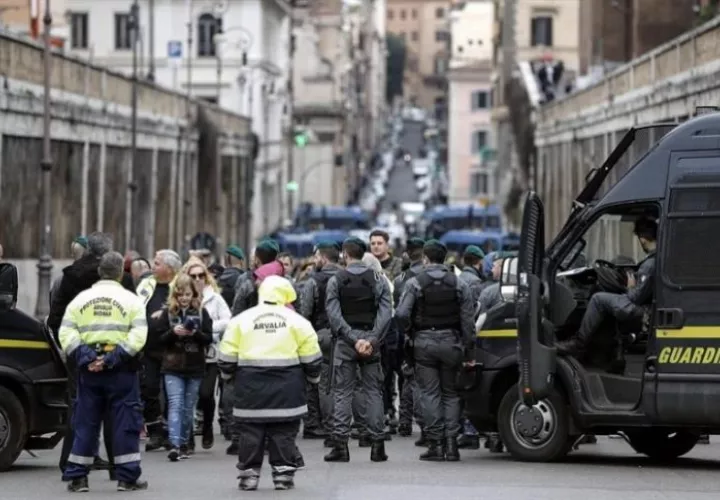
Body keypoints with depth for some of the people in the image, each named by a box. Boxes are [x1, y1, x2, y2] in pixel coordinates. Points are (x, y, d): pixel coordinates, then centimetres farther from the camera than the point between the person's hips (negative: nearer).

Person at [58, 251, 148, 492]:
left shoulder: (81, 299, 9)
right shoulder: (130, 300, 0)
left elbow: (66, 333, -1)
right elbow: (138, 335, -13)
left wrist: (82, 356, -9)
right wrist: (115, 357, -15)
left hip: (88, 370, 3)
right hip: (121, 371, -3)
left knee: (85, 423, 9)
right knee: (126, 422, 4)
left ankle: (76, 477, 7)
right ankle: (128, 477, 3)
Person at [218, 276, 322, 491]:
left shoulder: (241, 320, 3)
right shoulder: (296, 320, 2)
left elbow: (228, 356, 4)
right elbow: (311, 357, 5)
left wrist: (228, 373, 23)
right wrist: (313, 376, 22)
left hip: (251, 386, 0)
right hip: (286, 388, 0)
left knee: (250, 433, 6)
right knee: (284, 433, 7)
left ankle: (249, 475, 5)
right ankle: (283, 474, 5)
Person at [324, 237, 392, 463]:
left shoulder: (336, 281, 0)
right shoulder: (377, 279, 3)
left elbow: (334, 315, -10)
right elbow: (385, 313, -7)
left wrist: (353, 339, -13)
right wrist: (372, 340, -12)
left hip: (345, 342, -1)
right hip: (371, 338, 1)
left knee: (342, 392, 2)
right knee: (373, 391, 6)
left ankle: (340, 443, -3)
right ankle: (377, 445, 3)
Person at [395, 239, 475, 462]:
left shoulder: (415, 283, -5)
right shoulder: (459, 284, 3)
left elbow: (401, 315, -13)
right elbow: (468, 320, 2)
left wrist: (410, 331, 8)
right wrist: (469, 352, 6)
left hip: (424, 343, -2)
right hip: (451, 343, 2)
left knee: (430, 393, 1)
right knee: (451, 393, 10)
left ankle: (435, 443, -2)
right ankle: (451, 442, 3)